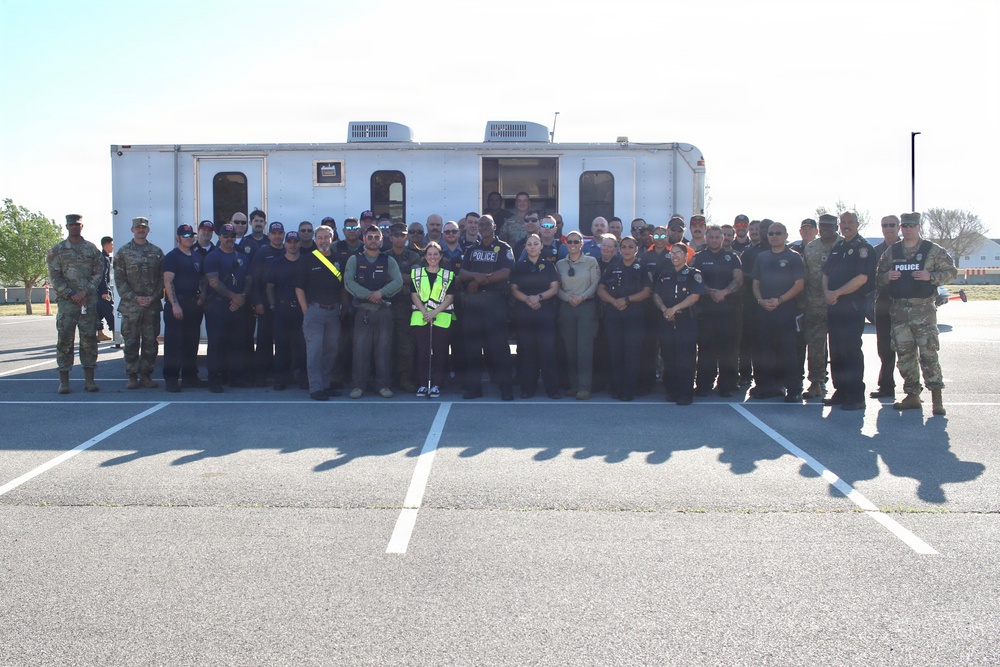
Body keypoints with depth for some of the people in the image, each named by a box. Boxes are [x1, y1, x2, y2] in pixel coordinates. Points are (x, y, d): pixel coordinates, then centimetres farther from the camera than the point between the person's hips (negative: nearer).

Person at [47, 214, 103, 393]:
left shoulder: (92, 249, 10)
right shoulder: (57, 250, 6)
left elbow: (98, 273, 5)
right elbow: (54, 277, 1)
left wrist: (84, 291, -9)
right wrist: (71, 294, -9)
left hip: (89, 300, 1)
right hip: (66, 300, -1)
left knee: (89, 338, 2)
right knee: (65, 339, -3)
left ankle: (89, 379, 8)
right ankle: (64, 381, 1)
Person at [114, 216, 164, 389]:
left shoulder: (156, 252, 11)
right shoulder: (123, 252, 5)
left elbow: (162, 278, 8)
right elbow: (119, 279, 0)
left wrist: (154, 297, -7)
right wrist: (135, 298, -10)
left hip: (152, 305, 2)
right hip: (130, 305, -2)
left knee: (150, 342, 4)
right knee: (131, 343, -1)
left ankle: (146, 375, 13)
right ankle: (132, 376, 7)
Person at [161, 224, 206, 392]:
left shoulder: (198, 257, 17)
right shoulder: (172, 257, -4)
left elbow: (203, 280, 22)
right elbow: (167, 282, -11)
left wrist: (202, 297, 4)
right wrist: (174, 305, -19)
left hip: (194, 304, 7)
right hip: (177, 304, -7)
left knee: (192, 343, 10)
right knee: (174, 343, -7)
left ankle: (189, 376, 17)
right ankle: (171, 379, -6)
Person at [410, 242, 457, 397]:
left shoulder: (448, 275, 10)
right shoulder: (416, 273, 13)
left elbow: (449, 297, 2)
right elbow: (414, 295, 5)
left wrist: (434, 312, -11)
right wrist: (424, 312, -10)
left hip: (442, 319, -1)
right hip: (420, 319, 1)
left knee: (439, 352, -3)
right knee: (422, 352, -2)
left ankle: (436, 385, 3)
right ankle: (422, 384, 3)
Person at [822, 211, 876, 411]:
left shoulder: (863, 248, -6)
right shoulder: (837, 248, 18)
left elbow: (861, 278, -16)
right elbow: (826, 273, 18)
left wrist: (837, 293, -15)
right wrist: (827, 292, -2)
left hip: (852, 306, -8)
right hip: (834, 305, 8)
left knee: (852, 351, -8)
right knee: (836, 351, 10)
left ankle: (856, 396, -5)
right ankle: (840, 392, 18)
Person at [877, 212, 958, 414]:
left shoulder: (933, 250, 2)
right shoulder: (891, 252, 12)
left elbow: (951, 272, 2)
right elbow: (879, 275, 18)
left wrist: (931, 276, -14)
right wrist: (887, 276, -4)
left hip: (923, 308, -4)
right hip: (899, 309, 4)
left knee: (928, 353, -9)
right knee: (905, 354, 6)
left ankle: (937, 397, -3)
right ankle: (912, 395, 14)